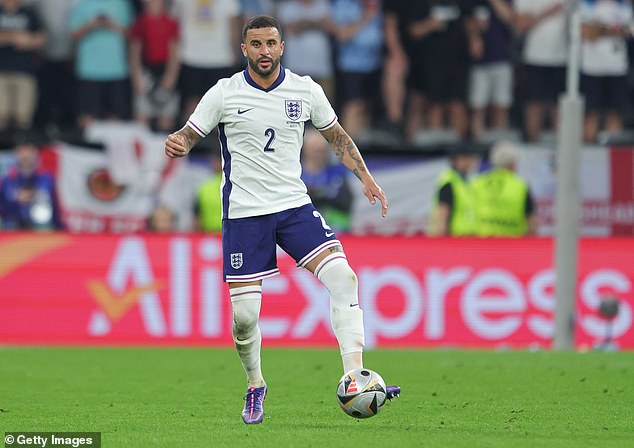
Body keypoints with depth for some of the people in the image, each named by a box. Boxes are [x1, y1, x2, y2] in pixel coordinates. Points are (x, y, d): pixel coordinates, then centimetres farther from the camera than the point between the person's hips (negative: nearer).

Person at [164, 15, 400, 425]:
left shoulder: (306, 90, 3)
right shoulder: (224, 94, -3)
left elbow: (337, 136, 16)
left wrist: (366, 177, 6)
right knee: (245, 313, -6)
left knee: (343, 277, -18)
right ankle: (255, 387, 22)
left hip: (295, 206, 2)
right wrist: (176, 145, -23)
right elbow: (188, 136, 0)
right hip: (244, 213, -2)